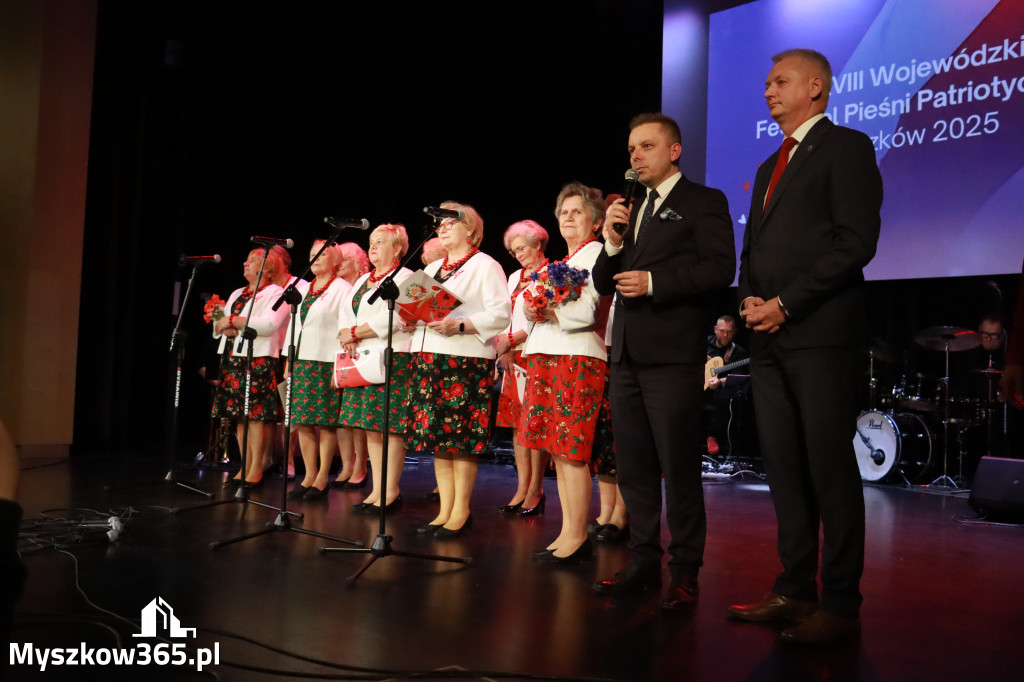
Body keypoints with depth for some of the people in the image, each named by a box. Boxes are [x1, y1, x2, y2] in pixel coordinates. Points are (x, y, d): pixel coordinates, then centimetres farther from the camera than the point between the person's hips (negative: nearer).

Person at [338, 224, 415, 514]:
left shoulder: (405, 277, -3)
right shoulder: (362, 281, 23)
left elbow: (391, 318, -16)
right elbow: (345, 313, 17)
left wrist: (354, 333, -11)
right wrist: (347, 337, -3)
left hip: (392, 359, -8)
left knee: (390, 427, -7)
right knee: (371, 427, 7)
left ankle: (390, 493, -2)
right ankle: (377, 491, 12)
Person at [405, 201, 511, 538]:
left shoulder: (485, 265, 1)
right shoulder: (431, 269, 24)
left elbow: (501, 313, -10)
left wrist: (460, 325, -20)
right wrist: (410, 321, 3)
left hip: (466, 359, -7)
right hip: (428, 358, 7)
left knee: (461, 437, -7)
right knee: (435, 434, 5)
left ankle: (461, 511, 1)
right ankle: (445, 510, 11)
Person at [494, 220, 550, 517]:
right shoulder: (515, 277, 21)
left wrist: (511, 340, -13)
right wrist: (503, 349, 3)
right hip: (512, 358, 7)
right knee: (517, 424, 4)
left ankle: (535, 492, -3)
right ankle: (522, 489, 8)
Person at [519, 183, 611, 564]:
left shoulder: (595, 253, -3)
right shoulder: (563, 262, 25)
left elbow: (585, 312, -15)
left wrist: (544, 313, -8)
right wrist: (533, 312, 3)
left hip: (578, 360, -9)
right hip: (548, 360, 9)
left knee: (571, 452, -9)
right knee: (558, 451, 8)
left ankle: (577, 537, -3)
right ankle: (568, 533, 13)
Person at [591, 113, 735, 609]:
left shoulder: (704, 202, 2)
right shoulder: (630, 211, 21)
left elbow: (720, 268, -12)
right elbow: (604, 284, 17)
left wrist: (654, 282, -17)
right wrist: (613, 244, -1)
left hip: (672, 357, -7)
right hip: (627, 357, 7)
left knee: (679, 469, -1)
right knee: (633, 469, 11)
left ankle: (685, 573, 9)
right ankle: (643, 563, 21)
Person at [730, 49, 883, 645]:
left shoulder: (847, 147, 0)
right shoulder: (770, 166, 24)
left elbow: (857, 241, -11)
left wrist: (785, 304, -14)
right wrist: (750, 300, 4)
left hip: (821, 334, -7)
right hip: (769, 335, 8)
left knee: (831, 471, -4)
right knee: (784, 470, 8)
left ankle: (841, 606, 5)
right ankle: (795, 591, 17)